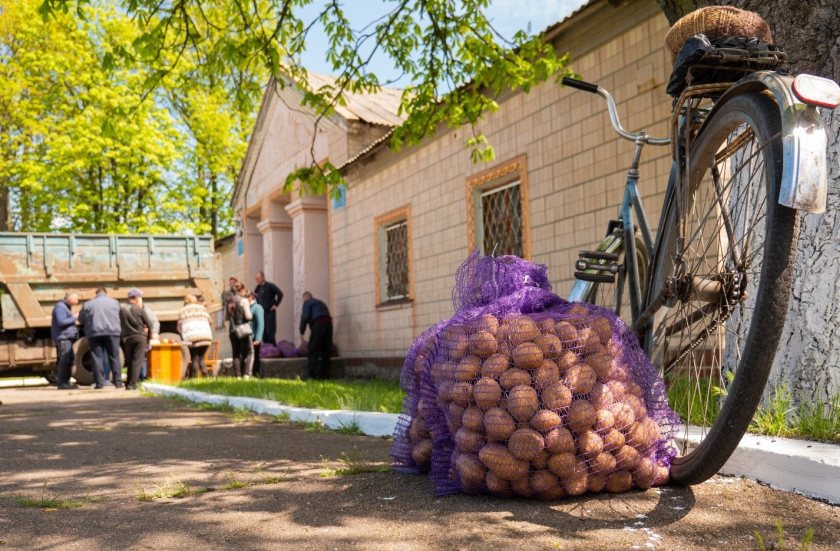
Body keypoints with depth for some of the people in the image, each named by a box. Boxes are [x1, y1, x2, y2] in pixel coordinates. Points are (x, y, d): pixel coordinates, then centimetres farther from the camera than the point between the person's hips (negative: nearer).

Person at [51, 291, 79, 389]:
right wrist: (74, 317, -12)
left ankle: (66, 382, 14)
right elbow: (61, 322, -20)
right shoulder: (60, 307, -10)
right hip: (63, 337, -11)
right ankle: (61, 383, -15)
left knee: (69, 359, 9)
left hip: (67, 337, 11)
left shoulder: (66, 307, 22)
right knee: (65, 359, -15)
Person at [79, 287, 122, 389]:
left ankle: (99, 383, -3)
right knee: (114, 357, 5)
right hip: (112, 332, 0)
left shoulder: (88, 304, 9)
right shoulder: (114, 302, 10)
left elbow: (81, 319, 15)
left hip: (94, 333, 0)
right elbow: (119, 317, 16)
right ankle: (118, 381, 2)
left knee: (97, 358, 1)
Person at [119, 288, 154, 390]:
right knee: (137, 361, -3)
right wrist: (148, 335, 12)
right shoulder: (140, 309, -7)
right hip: (140, 338, -3)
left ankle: (129, 383, 13)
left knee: (129, 362, 13)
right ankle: (132, 384, -10)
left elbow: (120, 324, 4)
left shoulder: (122, 310, 0)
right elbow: (149, 324, -3)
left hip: (127, 338, 3)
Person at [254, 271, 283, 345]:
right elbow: (255, 295, 27)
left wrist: (275, 305, -14)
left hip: (269, 312, -7)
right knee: (263, 332, 7)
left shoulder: (270, 286, -9)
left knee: (270, 331, -6)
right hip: (261, 312, 7)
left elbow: (280, 294, -16)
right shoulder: (258, 287, 10)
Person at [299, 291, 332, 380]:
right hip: (328, 323, 7)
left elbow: (305, 317, -2)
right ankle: (325, 375, 8)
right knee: (326, 351, 9)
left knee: (313, 350, -4)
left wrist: (302, 332, 3)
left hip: (318, 324, -7)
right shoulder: (321, 302, 33)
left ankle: (314, 375, -10)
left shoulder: (307, 302, 10)